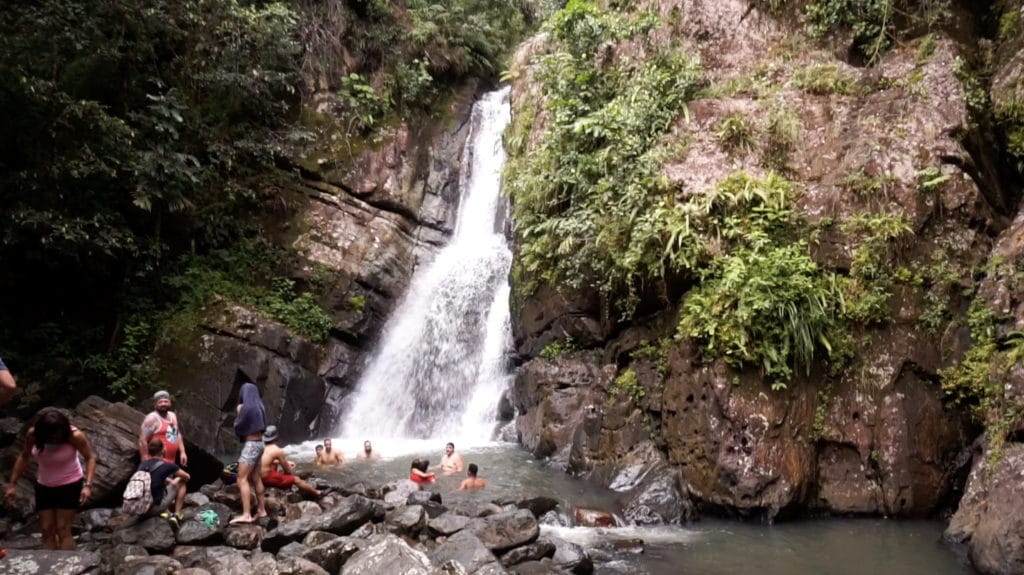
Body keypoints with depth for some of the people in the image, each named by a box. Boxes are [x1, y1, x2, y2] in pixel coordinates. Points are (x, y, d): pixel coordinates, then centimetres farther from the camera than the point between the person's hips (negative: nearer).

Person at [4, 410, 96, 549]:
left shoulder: (74, 435, -27)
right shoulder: (33, 434, -16)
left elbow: (90, 457, -17)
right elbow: (24, 457, 2)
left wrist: (88, 485, -28)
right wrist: (12, 484, 4)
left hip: (69, 485, -4)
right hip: (43, 486, 4)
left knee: (63, 529, -5)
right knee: (47, 530, 5)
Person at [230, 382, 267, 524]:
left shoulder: (246, 407, -15)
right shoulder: (259, 407, 8)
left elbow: (238, 428, -10)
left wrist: (238, 414, 6)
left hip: (250, 445, -9)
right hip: (258, 443, 9)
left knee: (242, 479, -8)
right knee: (256, 478, 15)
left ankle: (246, 515, -14)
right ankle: (261, 510, 21)